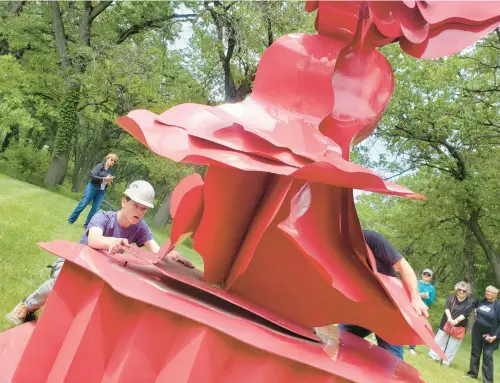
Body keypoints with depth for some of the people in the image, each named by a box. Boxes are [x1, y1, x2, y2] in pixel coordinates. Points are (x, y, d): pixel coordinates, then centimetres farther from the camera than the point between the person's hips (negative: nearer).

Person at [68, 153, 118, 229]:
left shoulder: (111, 171, 7)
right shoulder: (100, 166, -7)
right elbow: (92, 175, -18)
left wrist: (109, 183, -10)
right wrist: (104, 178, -25)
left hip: (101, 192, 5)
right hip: (92, 187, -4)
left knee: (95, 209, 1)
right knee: (82, 205, -2)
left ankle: (87, 225, 11)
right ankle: (71, 220, 12)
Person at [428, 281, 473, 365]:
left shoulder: (469, 302, -5)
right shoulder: (451, 297, -1)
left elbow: (466, 314, -15)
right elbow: (447, 308, -13)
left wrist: (457, 320, -30)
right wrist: (449, 318, -30)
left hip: (458, 327, -1)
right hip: (446, 324, 1)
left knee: (452, 345, 5)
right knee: (439, 341, 6)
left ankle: (446, 362, 13)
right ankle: (434, 356, 17)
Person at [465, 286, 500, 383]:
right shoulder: (481, 301, 1)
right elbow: (475, 305, 27)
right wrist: (475, 310, 9)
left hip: (489, 335, -6)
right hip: (477, 332, 6)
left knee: (487, 356, -6)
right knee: (475, 353, 14)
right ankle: (473, 373, 29)